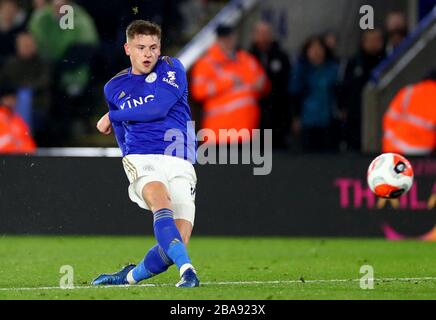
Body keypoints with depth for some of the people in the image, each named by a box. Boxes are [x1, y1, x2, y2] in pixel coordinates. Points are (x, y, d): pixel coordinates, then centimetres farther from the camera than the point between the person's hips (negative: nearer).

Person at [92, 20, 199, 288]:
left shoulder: (172, 69, 4)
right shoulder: (114, 88, 15)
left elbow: (157, 108, -12)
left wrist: (112, 117, -1)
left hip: (179, 163, -1)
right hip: (141, 160, 1)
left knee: (179, 242, -13)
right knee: (162, 205, -34)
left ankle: (131, 275, 11)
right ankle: (187, 271, -43)